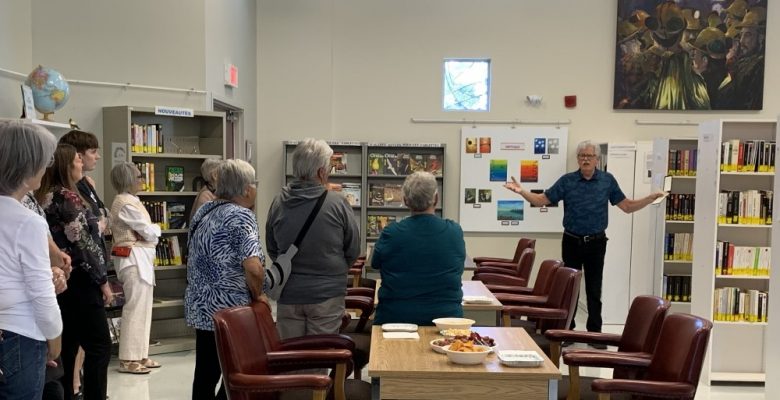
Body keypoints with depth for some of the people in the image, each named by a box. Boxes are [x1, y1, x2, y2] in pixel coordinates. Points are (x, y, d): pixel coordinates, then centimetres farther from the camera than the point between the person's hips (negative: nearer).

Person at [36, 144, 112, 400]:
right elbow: (82, 245, -17)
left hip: (60, 281, 9)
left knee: (66, 347, 12)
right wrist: (103, 281, -11)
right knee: (99, 347, -3)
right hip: (78, 281, -9)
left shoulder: (43, 197, 11)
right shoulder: (68, 197, -14)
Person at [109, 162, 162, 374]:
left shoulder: (130, 201, 17)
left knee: (143, 307, 12)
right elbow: (148, 232, -13)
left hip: (141, 259, 10)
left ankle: (139, 355, 19)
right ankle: (128, 359, 0)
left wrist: (151, 231, -5)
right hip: (135, 259, -10)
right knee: (135, 308, -6)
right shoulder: (126, 203, -14)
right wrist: (156, 228, 7)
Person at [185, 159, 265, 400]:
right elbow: (253, 268, -26)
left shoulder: (203, 211, 10)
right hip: (230, 310, -8)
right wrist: (258, 296, -9)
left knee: (205, 374, 14)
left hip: (199, 306, 8)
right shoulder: (241, 216, -15)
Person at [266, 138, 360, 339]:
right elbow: (353, 250, -2)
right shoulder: (337, 203, -13)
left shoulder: (278, 202, -4)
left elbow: (271, 249, 8)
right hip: (326, 294, -3)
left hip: (288, 294, 3)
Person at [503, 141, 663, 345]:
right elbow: (542, 200, -2)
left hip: (596, 243, 0)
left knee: (594, 290, 7)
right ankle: (567, 331, 20)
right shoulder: (567, 181, -1)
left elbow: (627, 206, 3)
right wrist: (521, 191, -17)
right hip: (572, 242, 0)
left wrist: (652, 197, -9)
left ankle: (595, 333, 18)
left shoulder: (607, 180, 1)